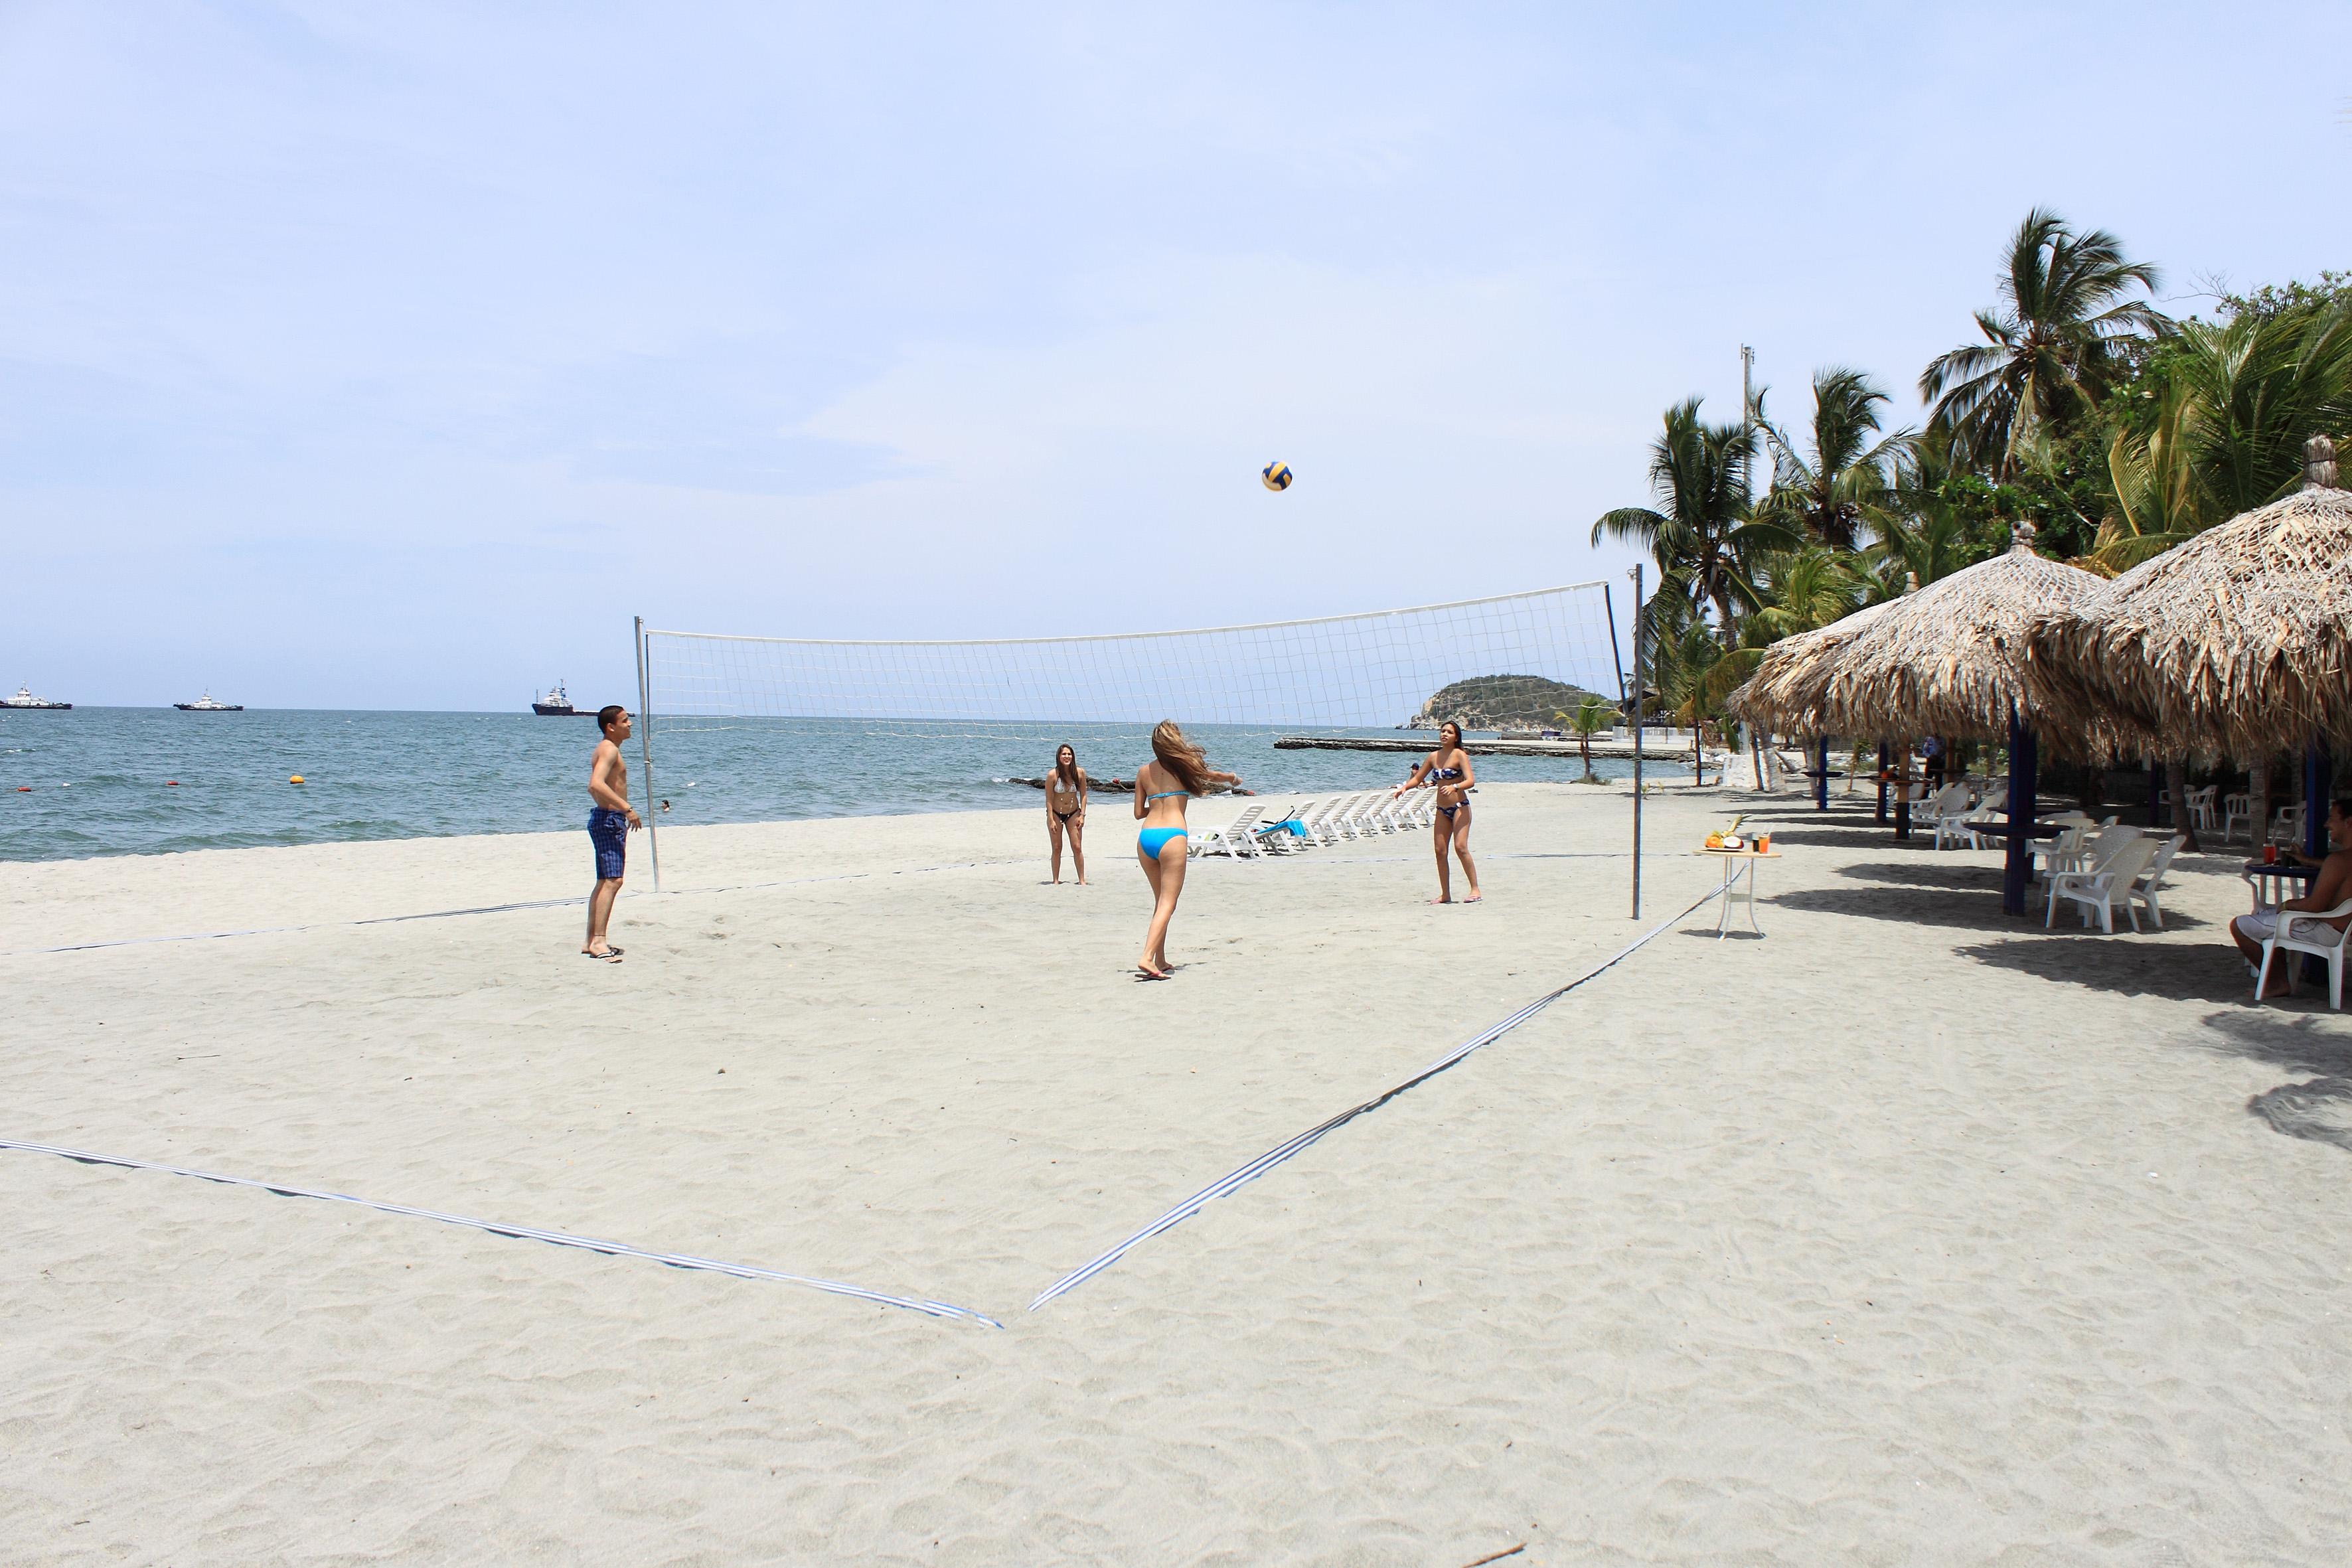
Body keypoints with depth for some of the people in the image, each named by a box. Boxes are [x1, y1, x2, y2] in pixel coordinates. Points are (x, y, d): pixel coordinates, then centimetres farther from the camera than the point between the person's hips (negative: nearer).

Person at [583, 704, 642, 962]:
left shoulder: (609, 749, 19)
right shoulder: (609, 749, -13)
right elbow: (596, 784, -29)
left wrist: (623, 814, 27)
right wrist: (627, 808, -31)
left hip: (609, 819, 11)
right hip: (609, 818, -11)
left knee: (604, 882, 14)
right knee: (612, 880, -16)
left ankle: (591, 940, 18)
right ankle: (598, 942, -20)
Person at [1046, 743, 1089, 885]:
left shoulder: (1080, 773, -9)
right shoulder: (1052, 775, -16)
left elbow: (1083, 795, 0)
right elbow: (1049, 799, -11)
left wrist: (1082, 815, -6)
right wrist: (1051, 820, -14)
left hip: (1073, 814, 2)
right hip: (1056, 814, -2)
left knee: (1077, 848, -2)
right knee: (1057, 848, 3)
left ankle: (1082, 880, 3)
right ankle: (1056, 880, 10)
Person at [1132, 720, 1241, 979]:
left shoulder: (1144, 771, 14)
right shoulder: (1183, 764, 5)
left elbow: (1138, 813, 16)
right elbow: (1220, 777, 21)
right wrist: (1236, 780, 44)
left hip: (1145, 837, 5)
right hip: (1172, 836, -5)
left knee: (1161, 901, 19)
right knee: (1167, 904, -5)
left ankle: (1160, 960, 21)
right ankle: (1147, 958, -20)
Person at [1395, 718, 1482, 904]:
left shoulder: (1460, 755, -8)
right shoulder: (1433, 757, 8)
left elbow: (1470, 780, -20)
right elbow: (1417, 778, 18)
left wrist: (1454, 787, -38)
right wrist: (1404, 788, -1)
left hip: (1460, 806, -6)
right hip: (1442, 810, 6)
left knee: (1460, 847, -17)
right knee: (1440, 851, 2)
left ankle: (1475, 889, -10)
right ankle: (1445, 894, 9)